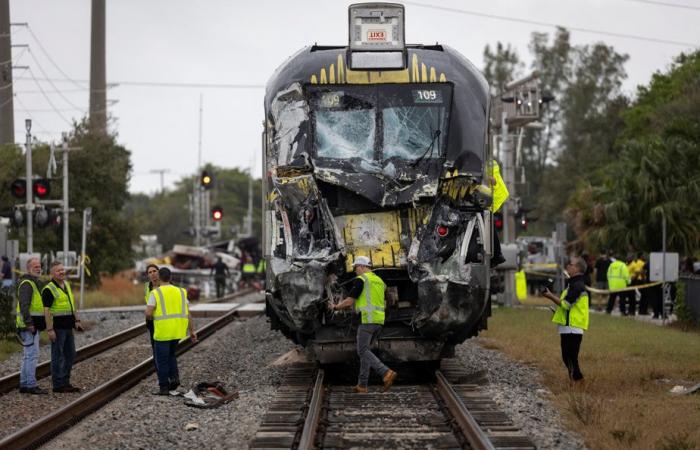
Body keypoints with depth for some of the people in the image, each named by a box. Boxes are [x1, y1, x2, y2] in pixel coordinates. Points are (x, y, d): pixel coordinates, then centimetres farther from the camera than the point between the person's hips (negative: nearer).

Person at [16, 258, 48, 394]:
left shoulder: (35, 283, 19)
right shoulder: (27, 284, -14)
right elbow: (24, 305, -23)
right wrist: (29, 323, -27)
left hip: (32, 325, 11)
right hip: (29, 325, -11)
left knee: (28, 356, 13)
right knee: (32, 355, -10)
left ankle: (24, 384, 17)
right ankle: (31, 385, -10)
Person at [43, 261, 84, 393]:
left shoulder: (66, 285, 13)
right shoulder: (49, 289, -12)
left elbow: (72, 304, 21)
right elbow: (46, 310, -16)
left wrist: (77, 320, 13)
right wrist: (49, 329, -20)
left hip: (68, 327, 8)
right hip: (57, 327, -8)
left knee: (70, 355, 11)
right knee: (58, 356, -3)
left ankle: (65, 382, 19)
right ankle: (58, 385, 2)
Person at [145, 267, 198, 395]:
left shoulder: (155, 293, -8)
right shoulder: (180, 292, 6)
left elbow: (148, 313, -15)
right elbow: (187, 313, 4)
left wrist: (152, 316, 10)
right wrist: (192, 331, 6)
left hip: (163, 330, -5)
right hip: (177, 330, 5)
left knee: (162, 360, 5)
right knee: (170, 355, 24)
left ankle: (164, 388, 5)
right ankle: (174, 378, 6)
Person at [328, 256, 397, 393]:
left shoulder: (360, 280, -6)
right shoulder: (379, 280, 21)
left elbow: (349, 301, -8)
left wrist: (335, 307, 12)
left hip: (367, 320, -8)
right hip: (379, 321, 8)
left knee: (363, 351, -7)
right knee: (364, 350, 13)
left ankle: (387, 373, -23)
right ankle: (362, 385, 9)